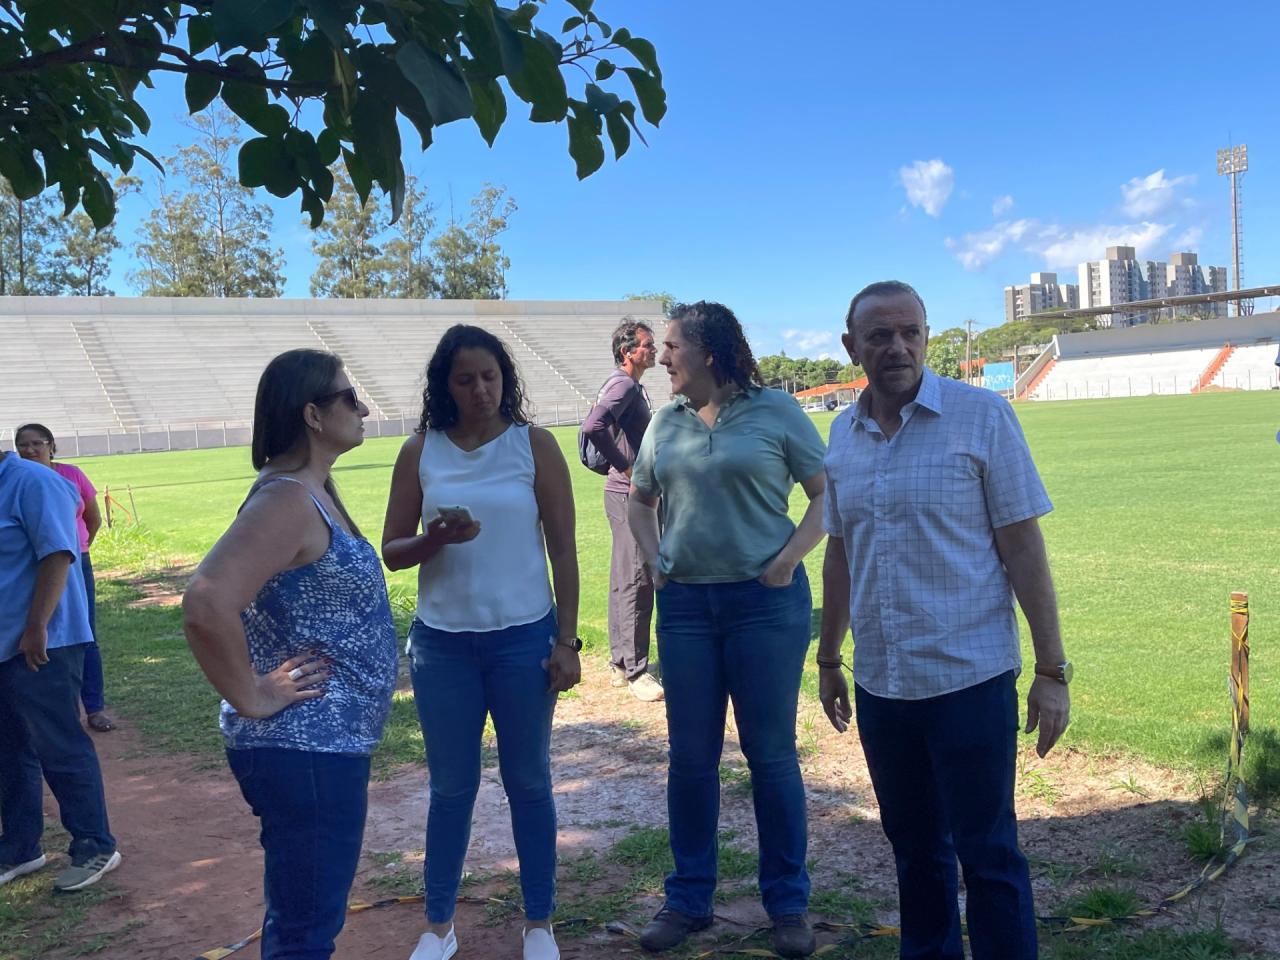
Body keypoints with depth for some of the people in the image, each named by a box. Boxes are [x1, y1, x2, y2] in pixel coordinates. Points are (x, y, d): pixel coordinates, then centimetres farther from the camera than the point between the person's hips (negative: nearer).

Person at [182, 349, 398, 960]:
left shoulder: (311, 492, 9)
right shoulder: (286, 500, -21)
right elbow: (206, 606, -33)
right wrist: (252, 697, -22)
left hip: (328, 742, 10)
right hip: (303, 750, -10)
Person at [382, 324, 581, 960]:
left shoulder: (534, 445, -2)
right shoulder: (420, 451, 1)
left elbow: (562, 548, -1)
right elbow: (391, 551, 4)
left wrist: (567, 640, -4)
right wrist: (435, 539, -17)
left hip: (524, 638, -1)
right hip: (443, 643, 1)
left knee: (528, 782, 10)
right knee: (451, 787, 11)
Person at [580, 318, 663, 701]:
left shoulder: (632, 387, 16)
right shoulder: (624, 385, -15)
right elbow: (593, 426, -31)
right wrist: (628, 471, -23)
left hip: (630, 494, 10)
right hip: (629, 496, -10)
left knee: (624, 579, 14)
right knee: (637, 580, -7)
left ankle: (620, 663, 23)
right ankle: (636, 671, -1)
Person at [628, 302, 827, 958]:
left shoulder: (774, 411, -4)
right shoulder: (666, 421, 9)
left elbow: (828, 493, -2)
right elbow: (639, 499, 21)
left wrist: (789, 560, -11)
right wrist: (653, 560, 7)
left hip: (765, 602, -4)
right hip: (684, 604, 4)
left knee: (771, 754, 5)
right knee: (690, 756, 10)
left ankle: (788, 903, 21)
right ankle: (688, 899, 25)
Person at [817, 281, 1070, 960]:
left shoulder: (981, 415, -8)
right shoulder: (843, 433, 5)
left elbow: (1023, 548, -8)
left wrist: (1052, 669, -9)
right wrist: (828, 658, 18)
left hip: (969, 678, -4)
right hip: (880, 683, 5)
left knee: (987, 854, 4)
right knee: (914, 847, 18)